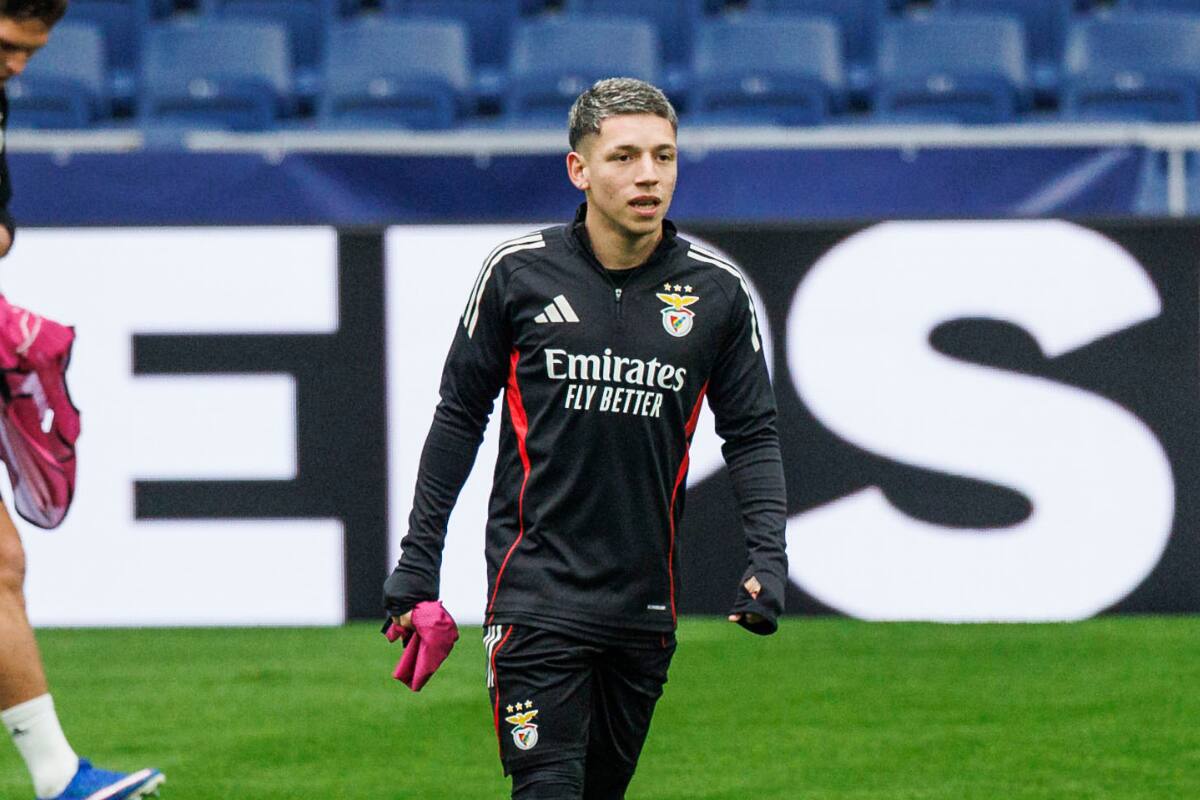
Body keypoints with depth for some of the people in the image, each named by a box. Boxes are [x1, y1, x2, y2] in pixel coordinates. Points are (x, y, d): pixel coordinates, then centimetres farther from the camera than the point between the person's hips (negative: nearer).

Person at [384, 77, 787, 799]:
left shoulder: (717, 291, 1)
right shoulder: (519, 273, -2)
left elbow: (752, 432, 9)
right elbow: (460, 415, 7)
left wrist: (768, 557, -5)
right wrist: (418, 564, 6)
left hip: (645, 602, 3)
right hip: (536, 591, -3)